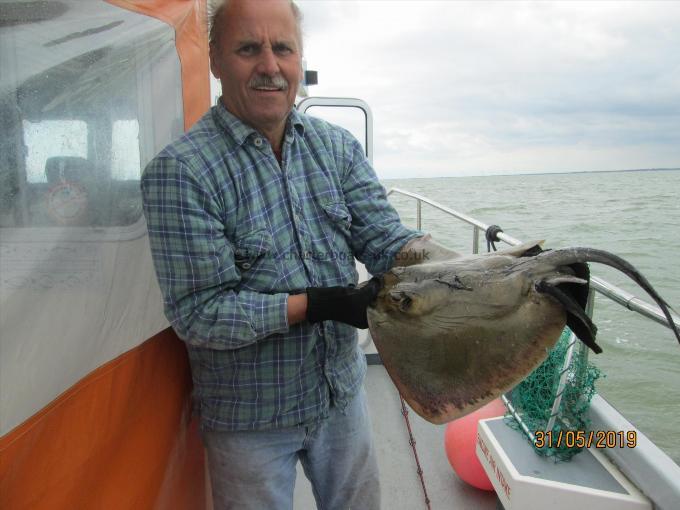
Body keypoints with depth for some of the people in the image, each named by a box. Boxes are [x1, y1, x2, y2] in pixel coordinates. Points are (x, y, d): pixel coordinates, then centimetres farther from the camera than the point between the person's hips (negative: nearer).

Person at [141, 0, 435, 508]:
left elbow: (383, 235, -7)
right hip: (249, 414, -4)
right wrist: (320, 304, -28)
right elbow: (199, 313, -20)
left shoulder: (339, 145, -2)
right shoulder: (179, 170, -18)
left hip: (343, 390, 5)